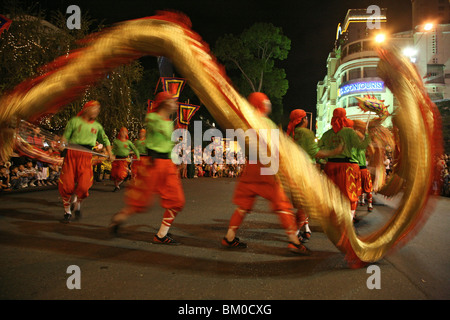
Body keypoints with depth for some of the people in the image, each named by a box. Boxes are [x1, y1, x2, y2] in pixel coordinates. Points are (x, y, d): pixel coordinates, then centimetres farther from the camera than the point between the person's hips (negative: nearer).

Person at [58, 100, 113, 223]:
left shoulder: (97, 126, 19)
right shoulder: (75, 121, 8)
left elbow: (105, 140, 28)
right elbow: (66, 135, 6)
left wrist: (109, 153, 17)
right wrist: (62, 144, -13)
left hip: (86, 156, 2)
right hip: (72, 154, -2)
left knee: (84, 185, -13)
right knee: (66, 184, -5)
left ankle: (77, 203, 19)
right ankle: (67, 211, 16)